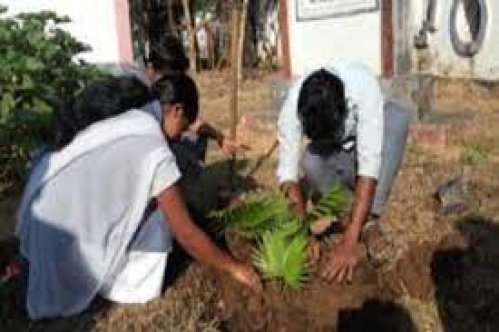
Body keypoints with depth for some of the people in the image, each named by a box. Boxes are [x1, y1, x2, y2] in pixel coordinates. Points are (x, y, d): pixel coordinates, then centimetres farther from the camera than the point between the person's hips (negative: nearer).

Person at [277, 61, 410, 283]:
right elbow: (287, 171, -29)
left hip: (366, 150, 0)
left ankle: (369, 222, -25)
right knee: (311, 162, -35)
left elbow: (369, 163, -43)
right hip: (335, 157, 1)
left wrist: (349, 240, -47)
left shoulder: (363, 86, -38)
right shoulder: (293, 106, -32)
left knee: (397, 117, -34)